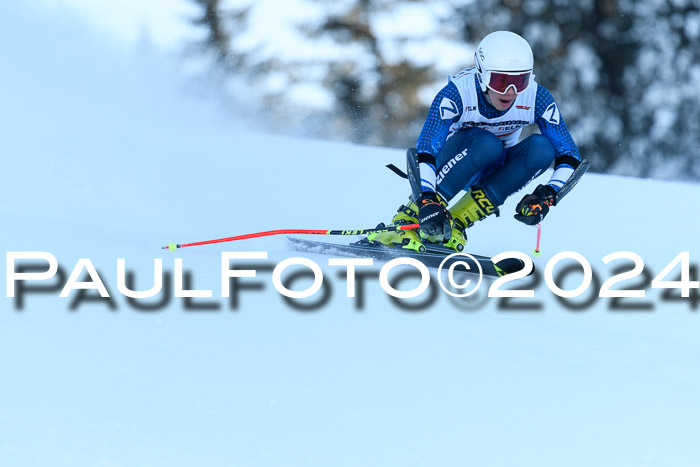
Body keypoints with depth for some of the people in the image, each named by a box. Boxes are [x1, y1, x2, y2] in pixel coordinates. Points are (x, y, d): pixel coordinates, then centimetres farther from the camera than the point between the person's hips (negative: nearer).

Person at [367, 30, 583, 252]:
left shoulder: (537, 98, -20)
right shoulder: (457, 93, -28)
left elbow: (569, 157, -16)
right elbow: (425, 151, -36)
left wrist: (547, 195, -33)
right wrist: (427, 200, -51)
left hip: (494, 171, 4)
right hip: (453, 162, -4)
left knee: (541, 147, -27)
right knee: (487, 143, -36)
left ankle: (456, 223, -23)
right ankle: (408, 218, -28)